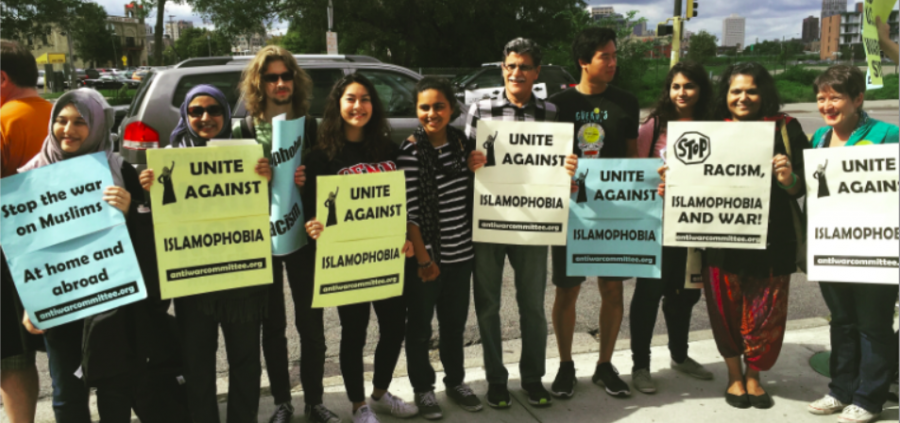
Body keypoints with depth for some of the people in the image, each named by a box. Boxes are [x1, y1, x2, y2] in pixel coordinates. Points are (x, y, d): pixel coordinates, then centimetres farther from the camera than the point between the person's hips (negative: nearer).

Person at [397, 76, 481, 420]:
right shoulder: (410, 150, -14)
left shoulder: (460, 142, 3)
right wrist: (423, 258, -15)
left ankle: (456, 381, 36)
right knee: (420, 325, 11)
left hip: (460, 251, 5)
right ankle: (423, 388, 28)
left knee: (455, 322, 18)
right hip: (426, 255, -5)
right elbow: (409, 211, -15)